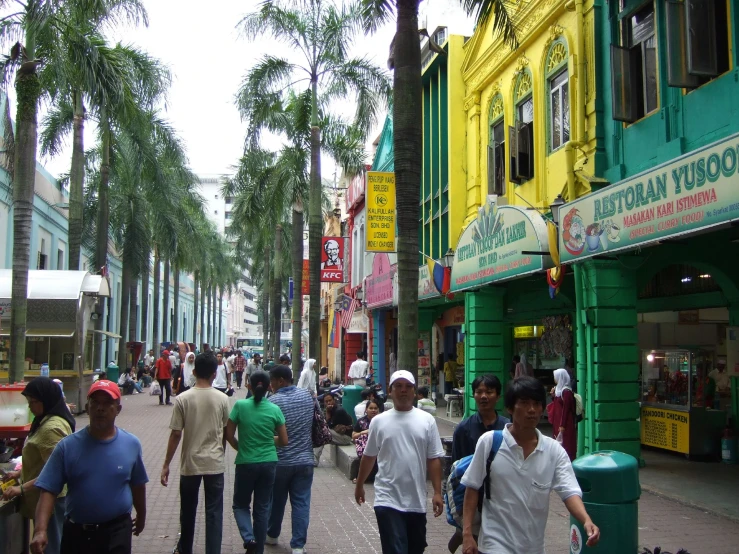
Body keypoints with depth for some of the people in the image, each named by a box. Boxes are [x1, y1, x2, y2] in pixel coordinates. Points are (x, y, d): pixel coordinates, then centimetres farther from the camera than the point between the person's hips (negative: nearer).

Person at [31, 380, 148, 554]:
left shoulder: (131, 444, -3)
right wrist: (40, 530, -22)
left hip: (117, 530, 0)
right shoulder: (67, 446, -7)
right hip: (76, 532, 1)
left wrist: (141, 516, 21)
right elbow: (49, 490, -11)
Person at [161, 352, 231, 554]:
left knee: (188, 510, 18)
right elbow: (226, 431, 4)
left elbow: (176, 434, -9)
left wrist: (166, 465, -1)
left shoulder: (182, 399, -10)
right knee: (214, 512, 7)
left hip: (190, 463, 0)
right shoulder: (222, 399, -5)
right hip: (215, 463, 0)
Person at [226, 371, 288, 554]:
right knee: (262, 508, 13)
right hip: (269, 463, 2)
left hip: (246, 463, -2)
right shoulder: (275, 409, -4)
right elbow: (283, 441, 0)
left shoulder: (240, 405, -9)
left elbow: (229, 434, -4)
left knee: (240, 504, 17)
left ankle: (249, 538, -5)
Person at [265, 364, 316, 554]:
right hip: (305, 460, 3)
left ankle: (272, 535, 34)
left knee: (276, 501, 16)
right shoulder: (307, 396, 1)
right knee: (301, 503, 5)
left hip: (280, 460, -3)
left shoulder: (273, 401, -15)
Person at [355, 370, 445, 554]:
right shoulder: (379, 421, -1)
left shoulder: (427, 420, -1)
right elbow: (369, 457, 9)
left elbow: (434, 459, 0)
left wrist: (437, 492, -4)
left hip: (417, 500, 2)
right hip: (388, 500, -2)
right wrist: (359, 485, 16)